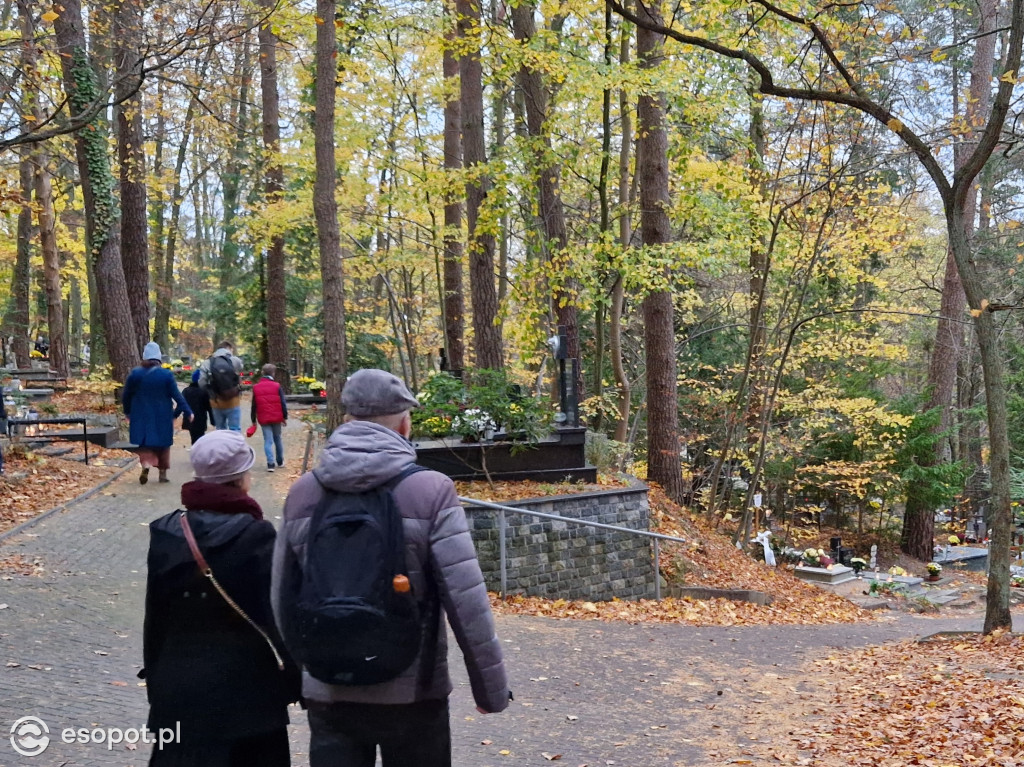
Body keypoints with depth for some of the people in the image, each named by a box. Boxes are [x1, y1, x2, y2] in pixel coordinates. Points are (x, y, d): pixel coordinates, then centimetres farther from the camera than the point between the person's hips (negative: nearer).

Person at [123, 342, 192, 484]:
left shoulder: (135, 374, -3)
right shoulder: (167, 375, -9)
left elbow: (126, 396, 4)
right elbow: (177, 396, -10)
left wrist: (128, 412, 20)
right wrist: (188, 412, -4)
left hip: (141, 417, 0)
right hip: (162, 418, 0)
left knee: (145, 443, 5)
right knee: (162, 444, 14)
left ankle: (146, 464, -23)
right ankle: (162, 472, 17)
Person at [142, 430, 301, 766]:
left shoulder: (166, 532, -2)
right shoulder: (256, 535, -15)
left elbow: (155, 615, 4)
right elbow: (277, 616, -12)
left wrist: (155, 678, 14)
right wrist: (293, 679, -3)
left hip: (178, 685, 4)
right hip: (245, 687, -4)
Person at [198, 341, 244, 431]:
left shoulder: (207, 362, -2)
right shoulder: (234, 360, -8)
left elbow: (202, 383, -5)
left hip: (216, 403, 3)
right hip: (233, 402, -3)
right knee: (235, 430, 2)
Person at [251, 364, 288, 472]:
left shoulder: (256, 387, 2)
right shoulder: (277, 386, -5)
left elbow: (254, 406, 6)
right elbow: (283, 403, -6)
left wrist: (253, 420, 13)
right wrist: (285, 417, 2)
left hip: (263, 419, 1)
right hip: (276, 418, -1)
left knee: (268, 440, 1)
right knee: (277, 439, 16)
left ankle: (270, 463, -11)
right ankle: (280, 461, 25)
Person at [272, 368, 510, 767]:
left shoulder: (302, 493, 0)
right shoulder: (430, 491, -13)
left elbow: (283, 599, 7)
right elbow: (466, 600, -16)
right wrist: (491, 687, -5)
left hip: (329, 693, 3)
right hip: (412, 692, -3)